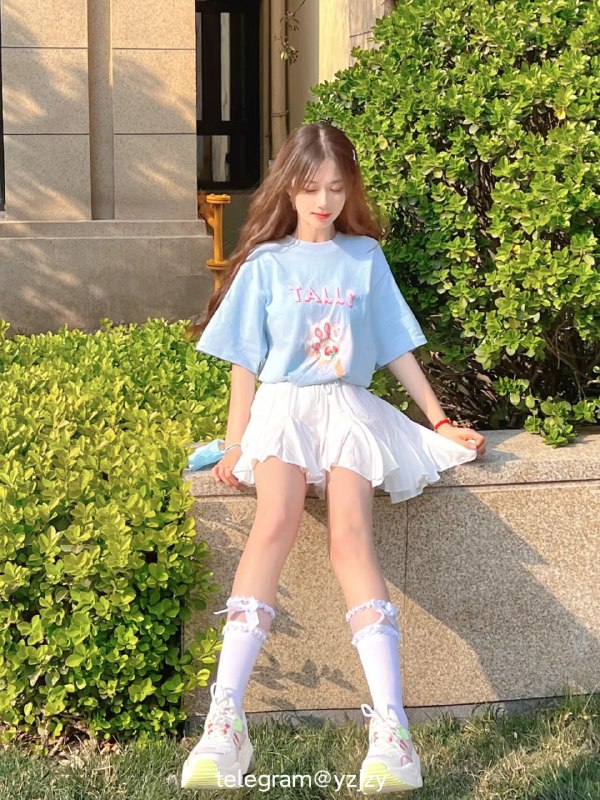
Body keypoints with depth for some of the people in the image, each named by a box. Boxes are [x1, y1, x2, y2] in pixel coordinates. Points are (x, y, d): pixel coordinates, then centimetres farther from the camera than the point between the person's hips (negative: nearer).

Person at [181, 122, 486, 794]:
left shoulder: (365, 258, 14)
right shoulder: (266, 264, 10)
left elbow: (397, 348, 18)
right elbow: (244, 361, 8)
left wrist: (441, 421, 14)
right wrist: (234, 445, -1)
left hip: (348, 405, 1)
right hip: (283, 403, -1)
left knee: (350, 537, -25)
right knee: (275, 523, -30)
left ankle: (391, 731, -34)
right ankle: (225, 722, -38)